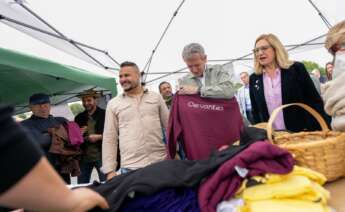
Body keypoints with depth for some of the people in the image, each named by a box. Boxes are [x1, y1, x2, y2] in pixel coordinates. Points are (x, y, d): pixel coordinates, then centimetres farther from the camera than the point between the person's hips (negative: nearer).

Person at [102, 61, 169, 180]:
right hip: (130, 168, 0)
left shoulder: (156, 97, 8)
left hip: (160, 162, 1)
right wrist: (109, 170, 0)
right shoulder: (113, 104, 7)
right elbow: (109, 138, 5)